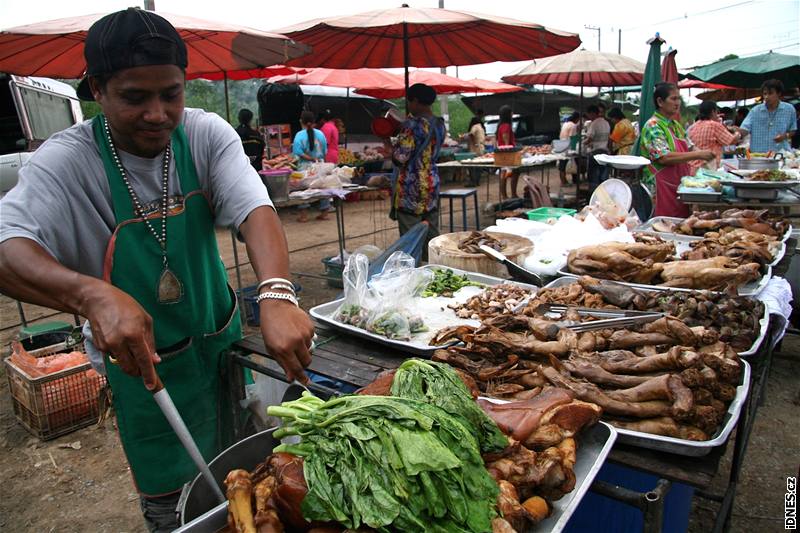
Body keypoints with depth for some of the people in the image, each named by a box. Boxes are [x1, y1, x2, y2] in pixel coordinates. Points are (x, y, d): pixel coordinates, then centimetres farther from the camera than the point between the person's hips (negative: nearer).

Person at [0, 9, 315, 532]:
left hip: (224, 337, 3)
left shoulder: (206, 134, -12)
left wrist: (277, 295, -46)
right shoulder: (66, 161, -17)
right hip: (141, 360, -2)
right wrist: (94, 295, -51)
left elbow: (254, 207, -27)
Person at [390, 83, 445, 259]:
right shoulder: (439, 124, 8)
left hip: (410, 188, -8)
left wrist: (391, 144, 3)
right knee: (431, 234, 13)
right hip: (432, 185, 8)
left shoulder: (412, 124, -15)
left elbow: (400, 158, -17)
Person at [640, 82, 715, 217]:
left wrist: (703, 154, 1)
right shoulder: (653, 126, -11)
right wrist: (698, 155, -20)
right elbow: (663, 157, -22)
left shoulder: (676, 125, 16)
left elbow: (689, 148, 22)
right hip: (662, 189, -8)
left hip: (680, 186, 8)